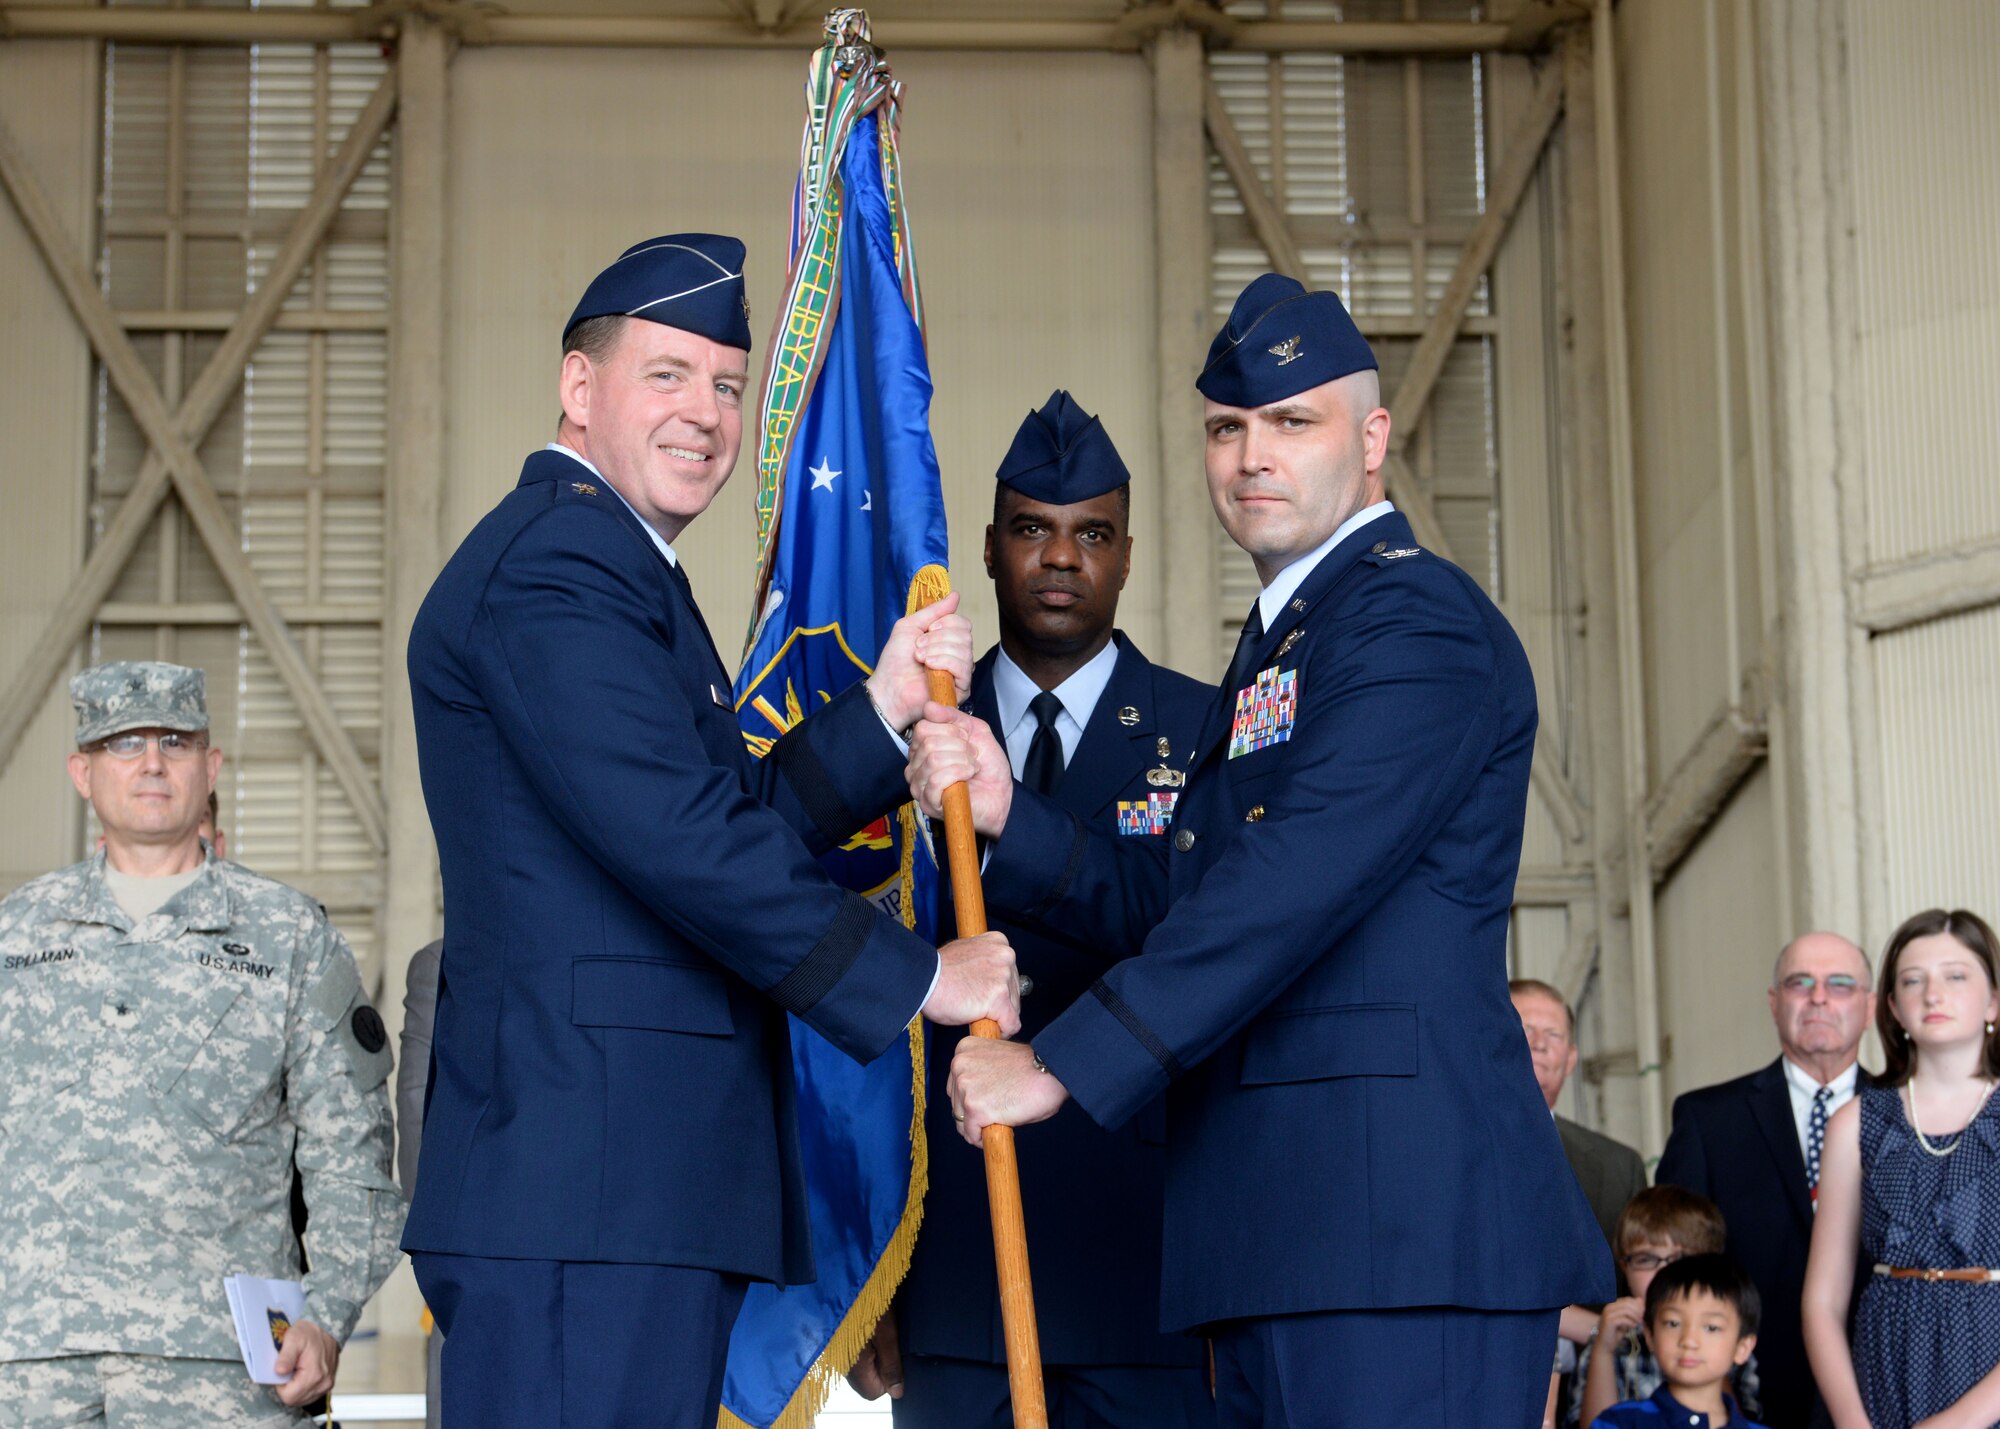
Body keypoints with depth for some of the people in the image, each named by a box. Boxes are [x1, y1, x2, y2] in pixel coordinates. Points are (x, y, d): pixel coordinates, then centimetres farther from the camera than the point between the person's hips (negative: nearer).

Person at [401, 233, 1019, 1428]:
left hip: (651, 1188, 11)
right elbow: (679, 839, -19)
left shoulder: (618, 570, 25)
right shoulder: (554, 566, -10)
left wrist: (887, 707, 9)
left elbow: (740, 826, 19)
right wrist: (916, 978, -11)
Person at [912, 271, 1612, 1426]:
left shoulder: (1417, 617, -8)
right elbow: (1174, 903, 20)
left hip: (1400, 1219, -10)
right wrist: (1004, 811, 5)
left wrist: (1061, 1065, -18)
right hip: (1287, 1230, 10)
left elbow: (1289, 888, -18)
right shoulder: (1279, 644, 25)